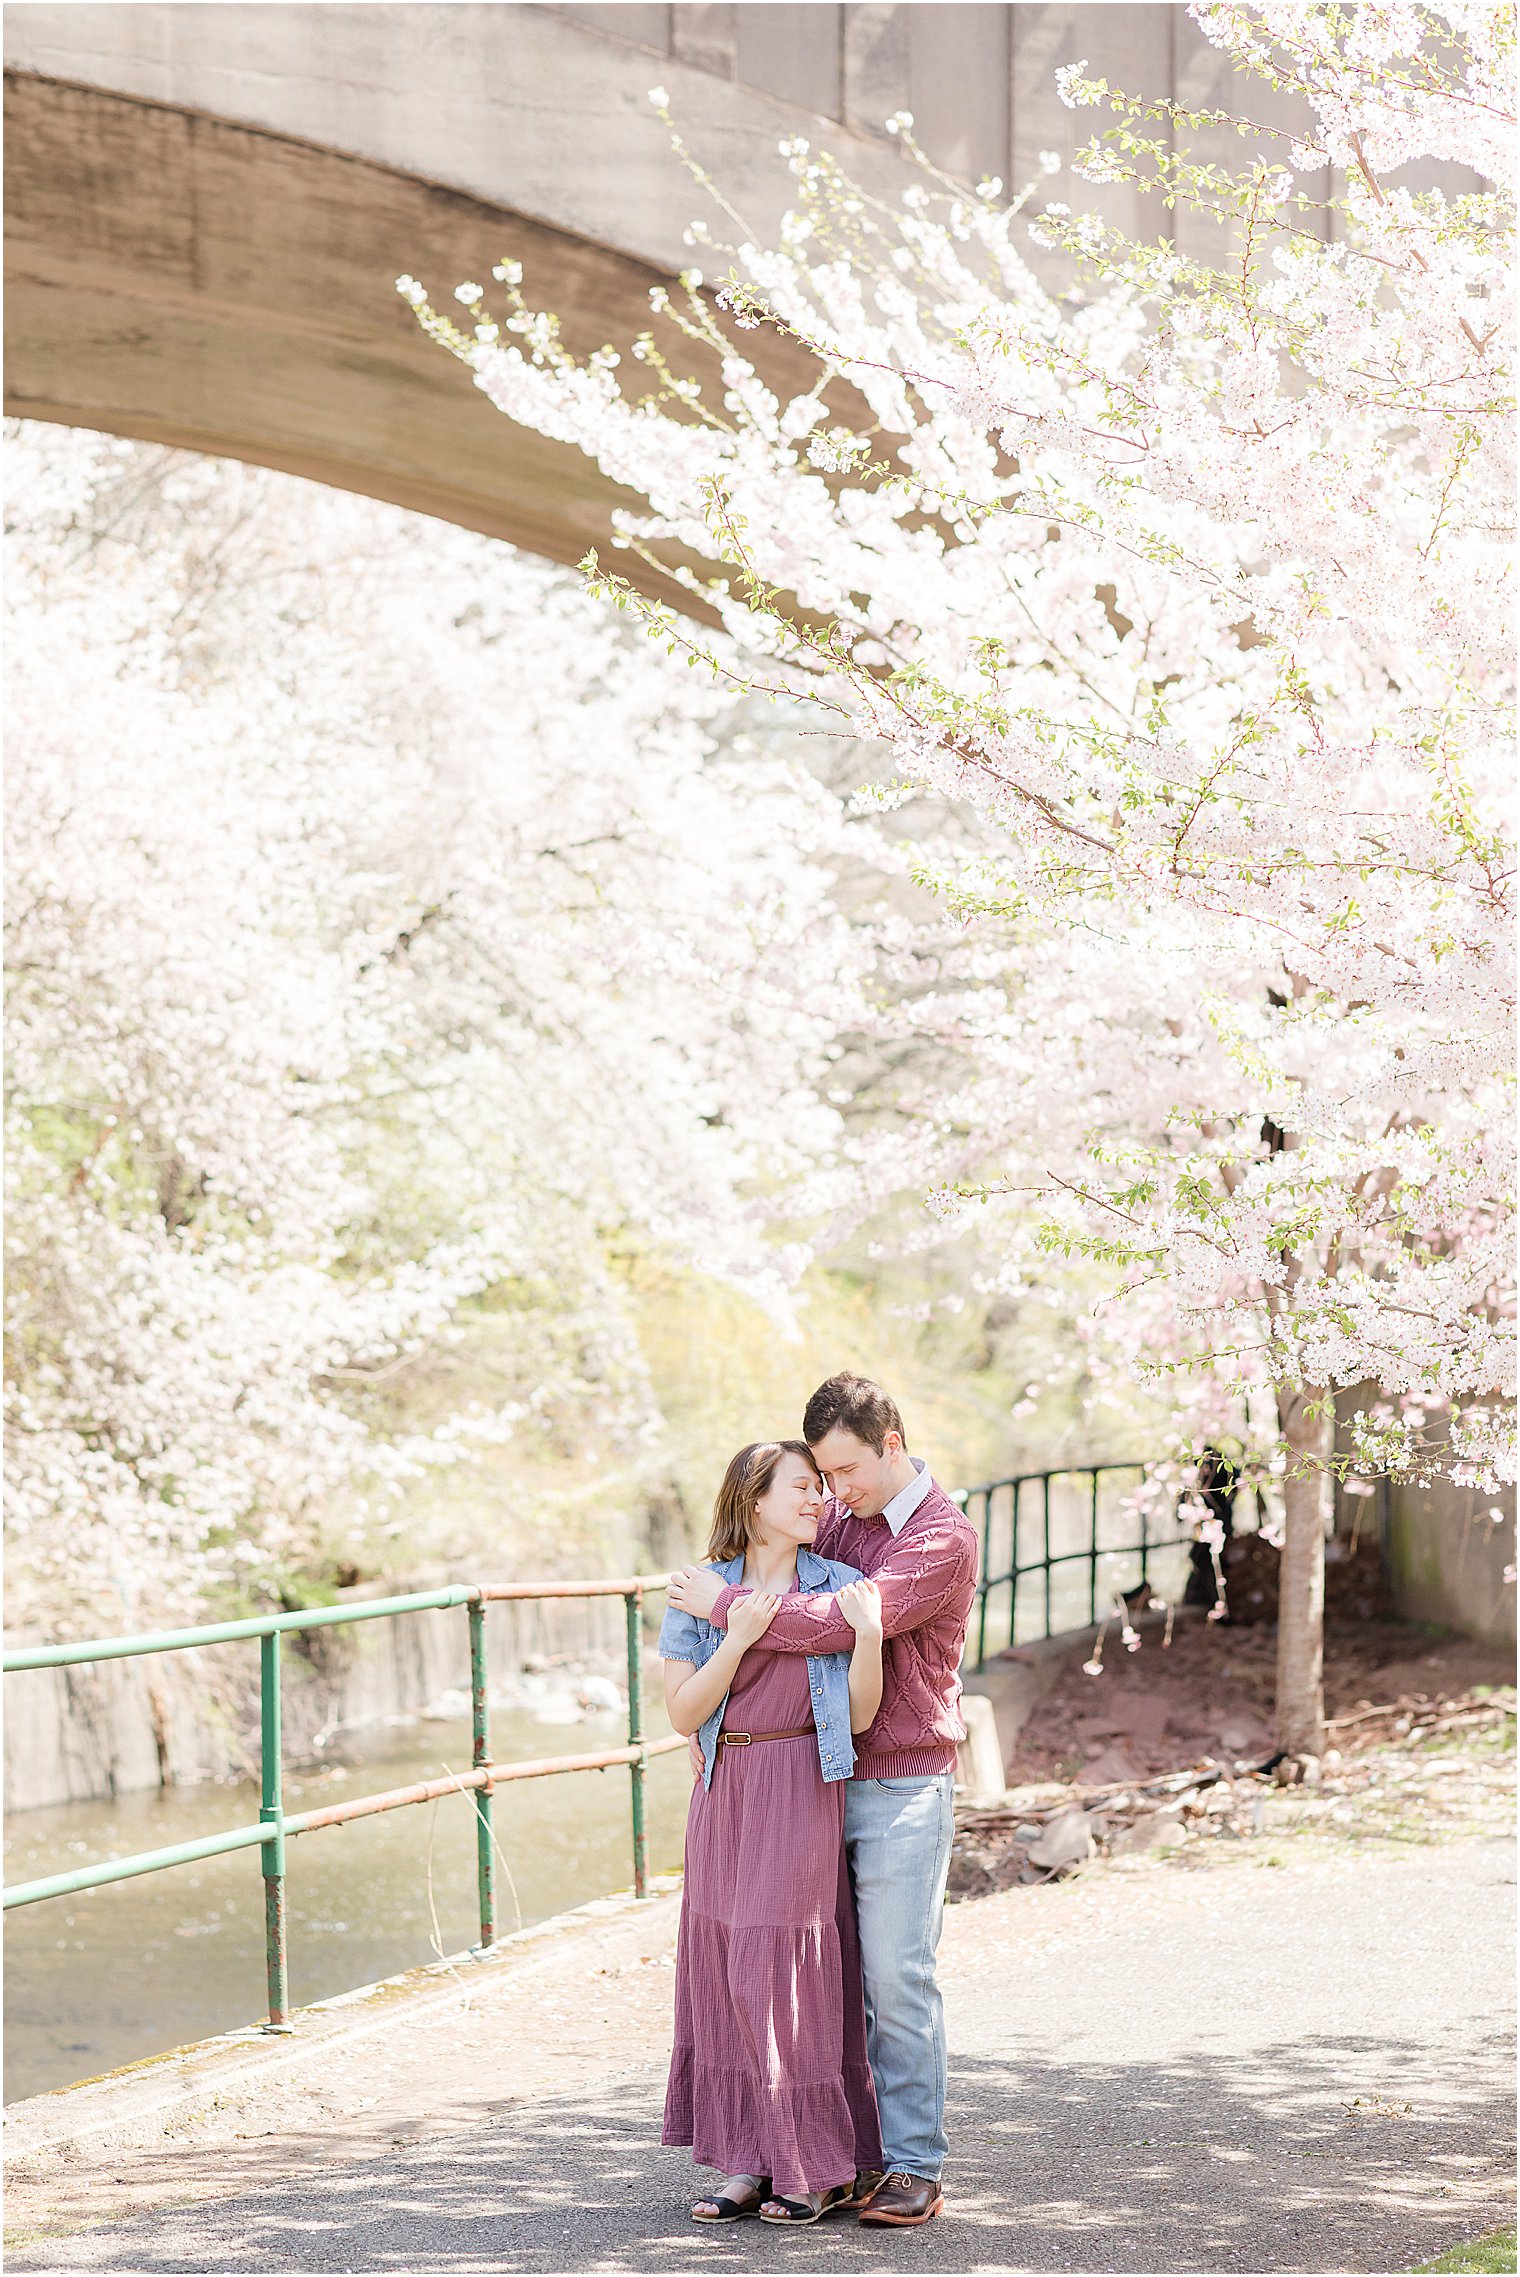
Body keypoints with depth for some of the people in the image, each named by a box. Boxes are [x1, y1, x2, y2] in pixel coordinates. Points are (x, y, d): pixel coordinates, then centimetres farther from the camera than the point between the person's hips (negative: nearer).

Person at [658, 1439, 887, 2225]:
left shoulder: (840, 1587, -1)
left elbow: (859, 1716, -5)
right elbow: (683, 1714, -4)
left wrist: (868, 1633, -20)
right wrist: (739, 1638, -15)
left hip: (804, 1797, -3)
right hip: (725, 1797, 3)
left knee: (794, 1974, -2)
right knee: (724, 1971, 4)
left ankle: (823, 2167, 8)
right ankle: (746, 2162, 13)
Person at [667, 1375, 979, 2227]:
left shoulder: (946, 1538, -13)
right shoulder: (842, 1518, 10)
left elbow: (841, 1620, -22)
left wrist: (724, 1604, -13)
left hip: (905, 1788, -6)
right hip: (827, 1778, 7)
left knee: (899, 1979, -5)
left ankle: (917, 2168, 1)